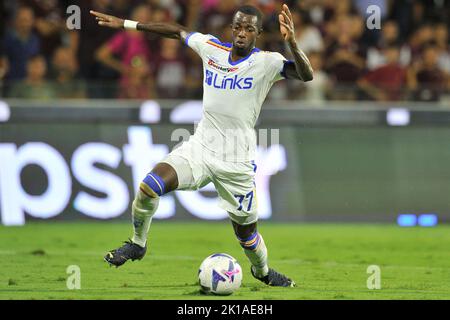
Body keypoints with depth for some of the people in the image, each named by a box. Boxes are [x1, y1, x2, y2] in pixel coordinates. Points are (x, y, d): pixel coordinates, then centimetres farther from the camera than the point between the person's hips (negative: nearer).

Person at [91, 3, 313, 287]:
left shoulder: (267, 63, -10)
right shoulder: (211, 47, 1)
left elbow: (306, 75, -26)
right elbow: (177, 31, 17)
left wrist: (292, 42, -43)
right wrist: (125, 24, 19)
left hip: (237, 162, -3)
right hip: (200, 147, 3)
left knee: (246, 231, 7)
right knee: (150, 186, -20)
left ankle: (262, 271, 40)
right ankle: (137, 244, 5)